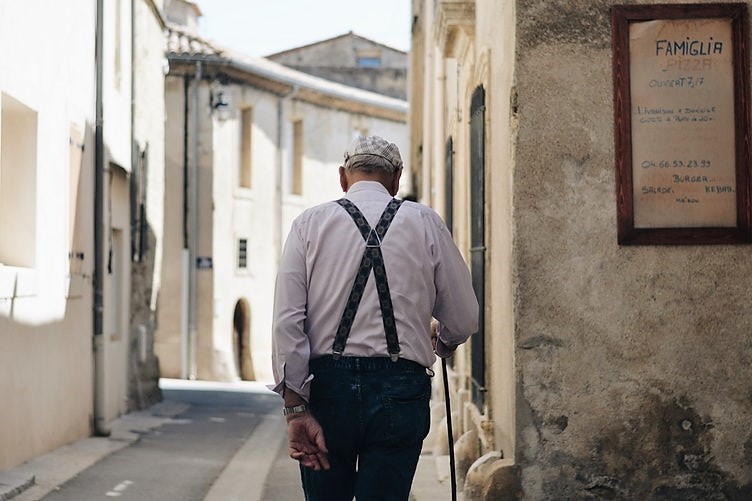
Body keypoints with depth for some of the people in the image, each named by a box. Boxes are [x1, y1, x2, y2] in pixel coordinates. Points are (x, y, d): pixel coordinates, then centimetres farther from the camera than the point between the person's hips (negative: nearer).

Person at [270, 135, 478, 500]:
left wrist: (296, 409, -5)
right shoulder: (425, 223, 6)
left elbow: (287, 321, -4)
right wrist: (441, 345, 29)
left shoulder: (309, 223, 6)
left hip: (327, 387, 1)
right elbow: (464, 320, 6)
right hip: (399, 389, -1)